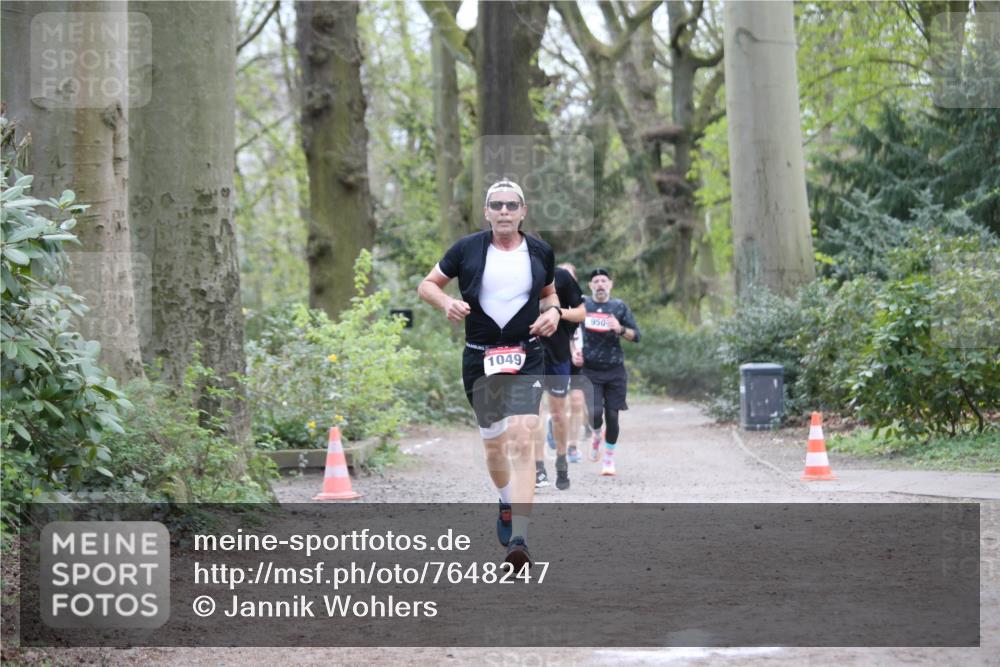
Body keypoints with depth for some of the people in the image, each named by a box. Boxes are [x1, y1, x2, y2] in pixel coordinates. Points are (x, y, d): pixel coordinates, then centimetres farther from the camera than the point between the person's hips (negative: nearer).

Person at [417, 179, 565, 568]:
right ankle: (507, 503, 44)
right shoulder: (467, 249, 0)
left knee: (521, 441, -18)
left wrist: (553, 311, 1)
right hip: (479, 360, 1)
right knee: (493, 445, 12)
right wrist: (445, 302, -11)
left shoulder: (540, 253, 5)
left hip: (526, 360, -1)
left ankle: (519, 540, -25)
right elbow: (427, 285, 10)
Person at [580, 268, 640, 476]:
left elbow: (636, 336, 4)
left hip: (615, 370, 1)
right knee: (595, 413, -15)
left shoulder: (620, 307, 5)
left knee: (612, 416, -1)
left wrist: (620, 329, -15)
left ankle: (609, 458, 16)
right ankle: (596, 435, 20)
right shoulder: (582, 305, 5)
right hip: (590, 370, -1)